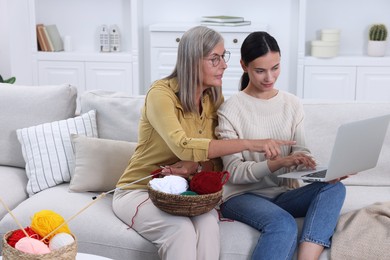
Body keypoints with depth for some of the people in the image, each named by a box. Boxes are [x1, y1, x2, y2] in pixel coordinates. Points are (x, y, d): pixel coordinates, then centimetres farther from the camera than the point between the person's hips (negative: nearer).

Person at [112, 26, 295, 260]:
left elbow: (218, 160, -1)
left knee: (208, 225, -29)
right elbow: (184, 147, -32)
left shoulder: (215, 99, 2)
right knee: (182, 229, -33)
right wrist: (249, 144, -36)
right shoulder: (161, 93, -17)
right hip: (138, 190, -4)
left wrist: (195, 167, -25)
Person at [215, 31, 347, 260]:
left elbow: (300, 149, 3)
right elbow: (234, 171, -12)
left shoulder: (292, 104, 7)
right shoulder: (230, 110, -7)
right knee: (284, 224, -36)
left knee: (334, 187, -25)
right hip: (243, 195, -5)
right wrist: (277, 163, -27)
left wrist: (307, 162, -22)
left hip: (283, 193, 5)